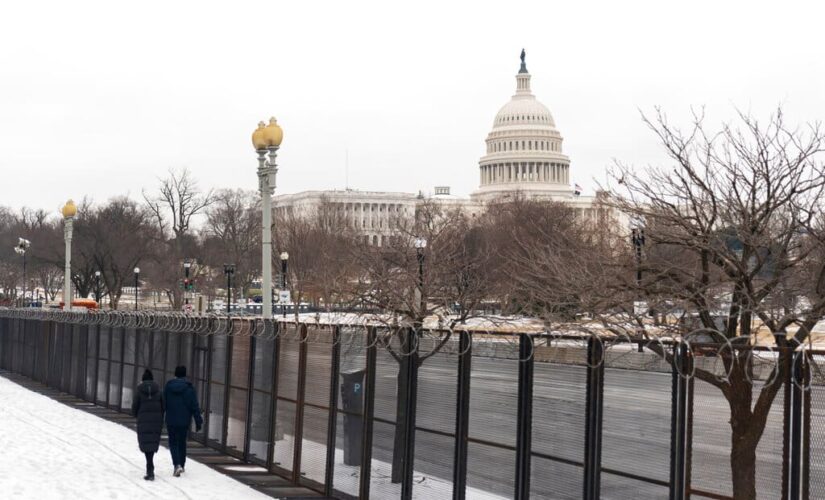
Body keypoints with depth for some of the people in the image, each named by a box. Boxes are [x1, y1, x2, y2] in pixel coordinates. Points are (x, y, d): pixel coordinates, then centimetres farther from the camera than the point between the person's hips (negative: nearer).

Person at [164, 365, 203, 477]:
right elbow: (195, 407, -7)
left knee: (173, 443, 6)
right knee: (182, 442, 17)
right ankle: (181, 465, 28)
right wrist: (198, 422, -1)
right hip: (184, 421, 0)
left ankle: (177, 465, -14)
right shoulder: (189, 388, -7)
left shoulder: (168, 386, -3)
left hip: (171, 421, 0)